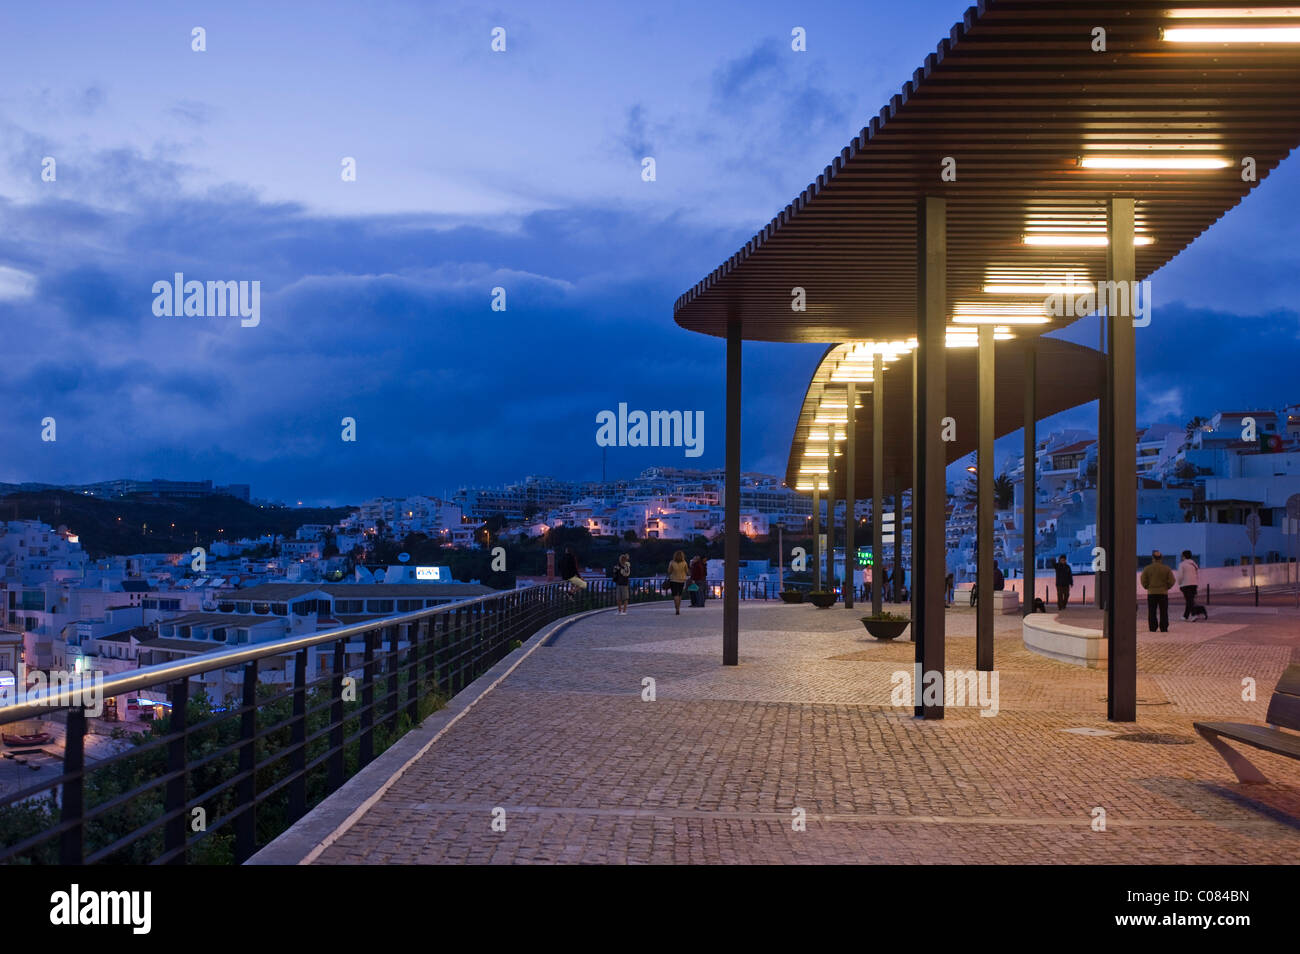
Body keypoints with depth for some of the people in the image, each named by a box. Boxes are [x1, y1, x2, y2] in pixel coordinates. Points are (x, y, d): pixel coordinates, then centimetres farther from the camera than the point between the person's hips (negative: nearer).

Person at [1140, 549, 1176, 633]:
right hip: (1163, 593, 0)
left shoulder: (1147, 568, -3)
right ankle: (1164, 628, 2)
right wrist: (1166, 587, 11)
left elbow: (1143, 581, -4)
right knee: (1163, 612, 5)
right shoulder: (1166, 569, -3)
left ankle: (1152, 628, 3)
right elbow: (1172, 581, -4)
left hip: (1151, 593, 0)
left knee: (1152, 613, 5)